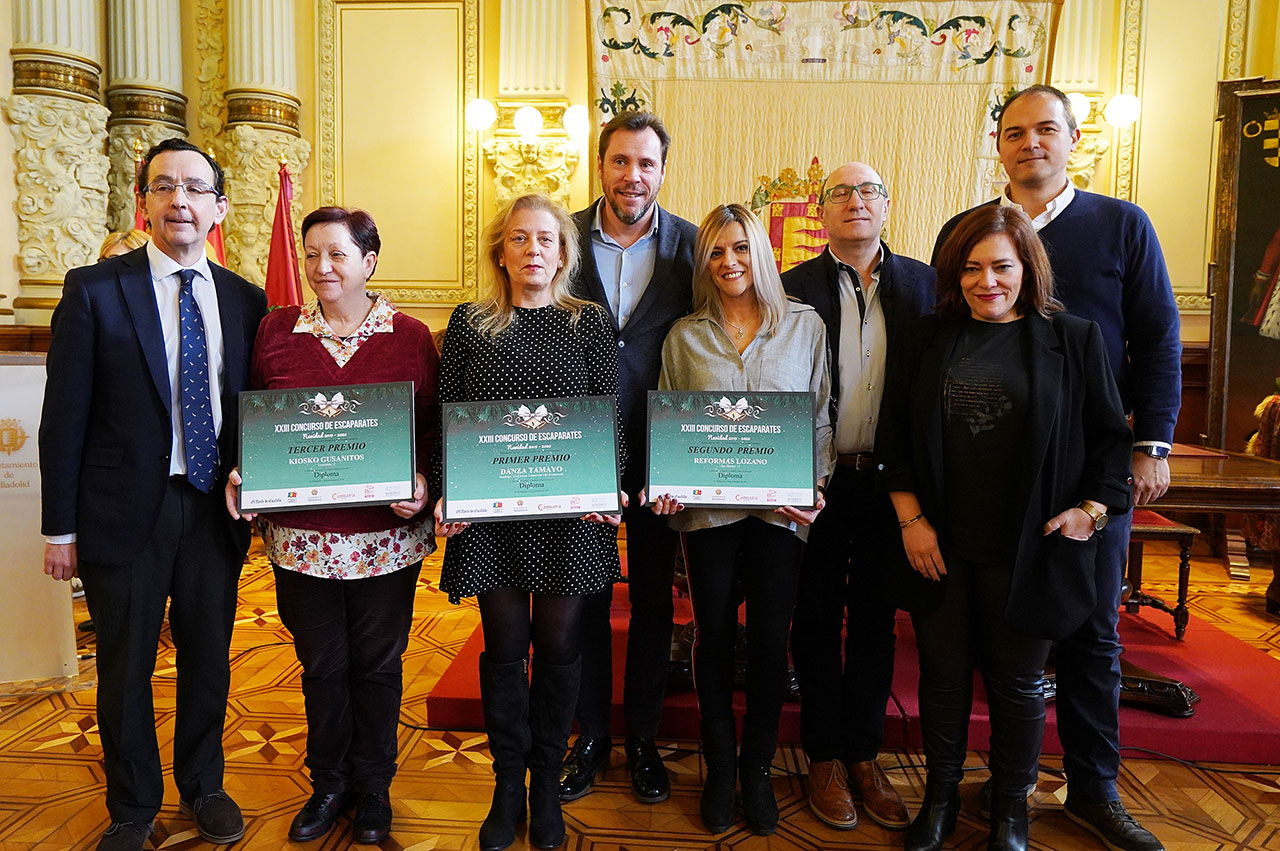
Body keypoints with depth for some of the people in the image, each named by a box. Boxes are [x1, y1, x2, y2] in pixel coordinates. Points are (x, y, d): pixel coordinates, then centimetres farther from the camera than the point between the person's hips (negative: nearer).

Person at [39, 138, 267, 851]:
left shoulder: (246, 300, 4)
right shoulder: (95, 290, -5)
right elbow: (64, 418, -5)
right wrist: (61, 527, -6)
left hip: (216, 511, 3)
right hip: (127, 513, -2)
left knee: (210, 660, 16)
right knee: (125, 670, 13)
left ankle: (203, 786, 39)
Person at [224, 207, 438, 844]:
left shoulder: (410, 336, -2)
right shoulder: (277, 330, 4)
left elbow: (433, 427, -1)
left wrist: (421, 482, -17)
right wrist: (239, 474, -6)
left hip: (385, 535, -2)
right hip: (301, 532, 2)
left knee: (376, 664, 13)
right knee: (321, 664, 15)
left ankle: (373, 788, 34)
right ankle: (328, 783, 37)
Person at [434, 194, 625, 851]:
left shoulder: (590, 323, 4)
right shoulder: (469, 324, 6)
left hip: (570, 510, 0)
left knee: (558, 643, 8)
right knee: (504, 644, 9)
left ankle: (546, 784, 27)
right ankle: (507, 785, 27)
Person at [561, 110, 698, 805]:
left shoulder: (690, 245, -2)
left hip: (657, 453, 0)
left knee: (653, 600, 12)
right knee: (584, 597, 12)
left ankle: (644, 738, 32)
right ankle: (590, 736, 31)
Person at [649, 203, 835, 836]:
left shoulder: (806, 326, 5)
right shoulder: (684, 336, 6)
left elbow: (821, 420, 6)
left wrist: (814, 488, -6)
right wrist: (665, 486, -8)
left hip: (781, 510, 0)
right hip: (706, 510, 0)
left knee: (770, 640, 8)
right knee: (714, 636, 10)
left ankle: (757, 769, 29)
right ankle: (718, 769, 29)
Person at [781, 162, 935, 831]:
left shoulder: (924, 284, 5)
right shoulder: (793, 288, -1)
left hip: (890, 483, 2)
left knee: (876, 619, 13)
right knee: (817, 619, 9)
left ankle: (864, 754, 29)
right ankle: (825, 758, 26)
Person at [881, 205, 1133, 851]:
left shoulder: (1074, 340, 1)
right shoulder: (927, 340, 5)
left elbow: (1110, 436, 5)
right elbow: (893, 434, 5)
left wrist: (1092, 509, -6)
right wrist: (911, 518, -3)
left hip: (1025, 550, -1)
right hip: (939, 545, 2)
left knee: (1016, 682, 11)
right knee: (943, 672, 13)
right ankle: (940, 794, 33)